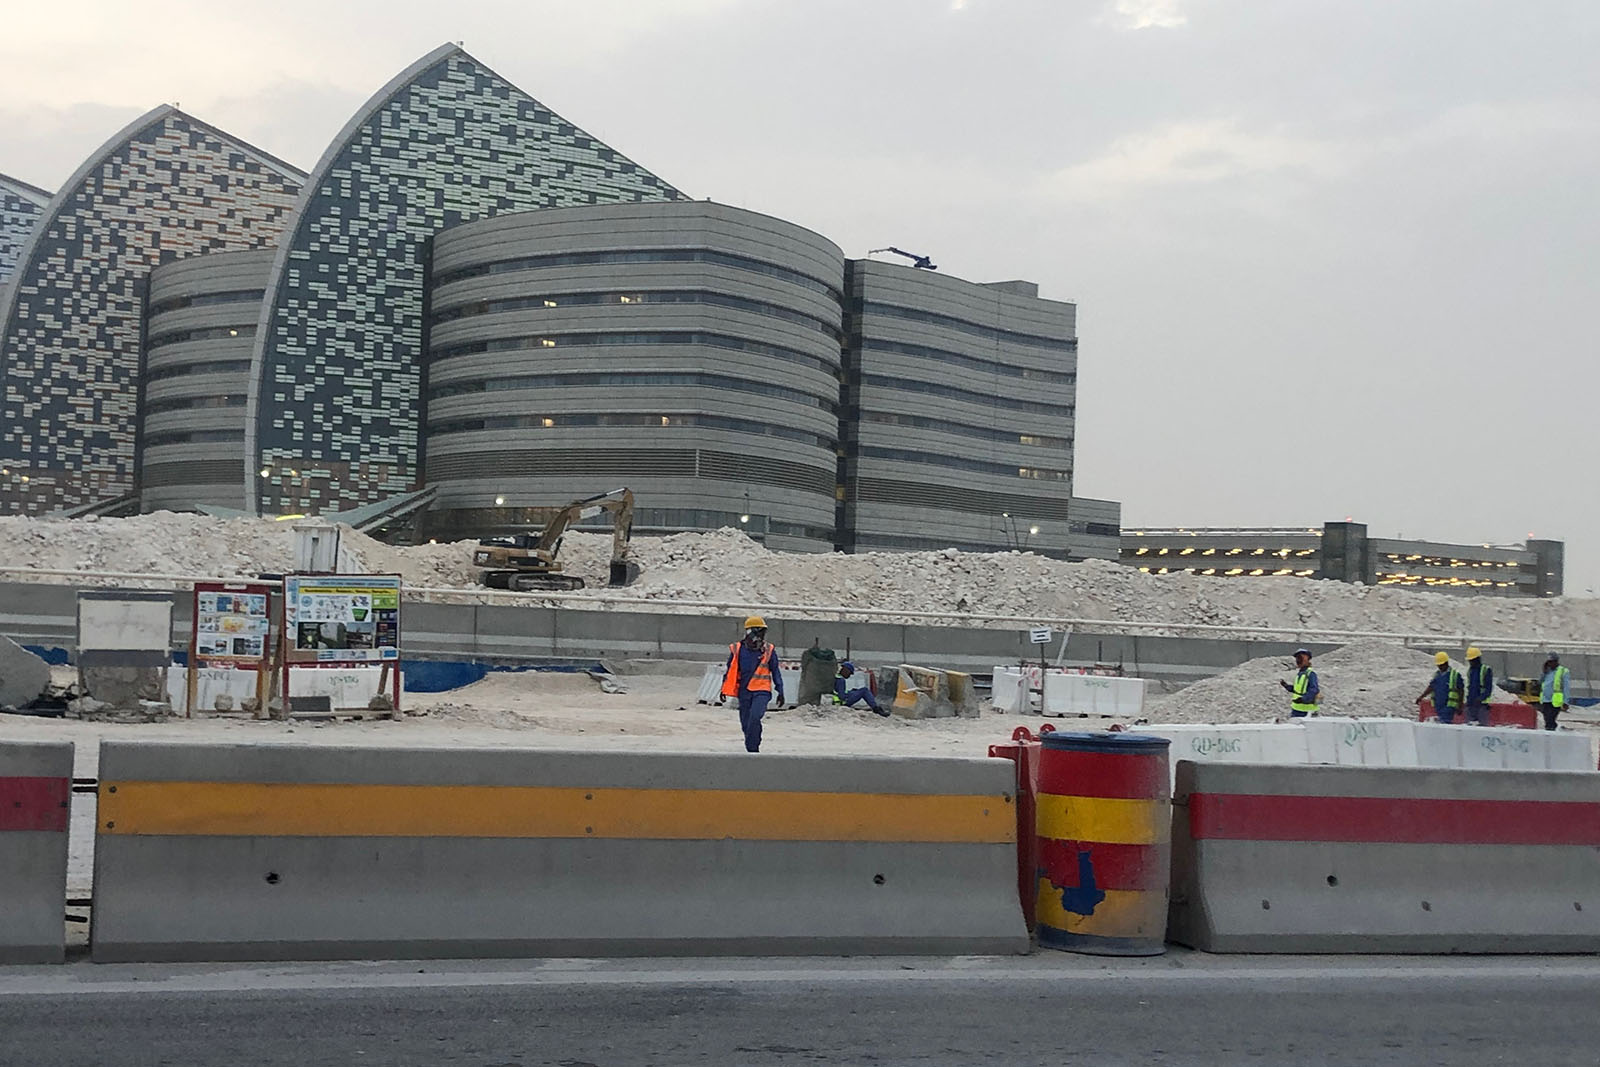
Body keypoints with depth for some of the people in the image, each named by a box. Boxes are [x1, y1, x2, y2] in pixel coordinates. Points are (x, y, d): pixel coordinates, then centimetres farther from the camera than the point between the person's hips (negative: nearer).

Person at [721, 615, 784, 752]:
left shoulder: (769, 651, 1)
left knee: (754, 717, -23)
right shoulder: (737, 649, 2)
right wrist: (724, 689, 8)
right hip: (744, 692, 2)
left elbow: (775, 672, 10)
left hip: (762, 691, -2)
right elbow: (730, 670, 12)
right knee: (745, 724, 6)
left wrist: (780, 692, 7)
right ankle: (752, 749, 24)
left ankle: (752, 748, -17)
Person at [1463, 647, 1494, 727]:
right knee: (1470, 723, 6)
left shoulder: (1486, 670, -5)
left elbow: (1489, 687, -10)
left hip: (1482, 702, -7)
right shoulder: (1470, 670, 15)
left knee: (1482, 723, -9)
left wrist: (1481, 698, -22)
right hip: (1471, 703, 7)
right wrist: (1468, 700, 14)